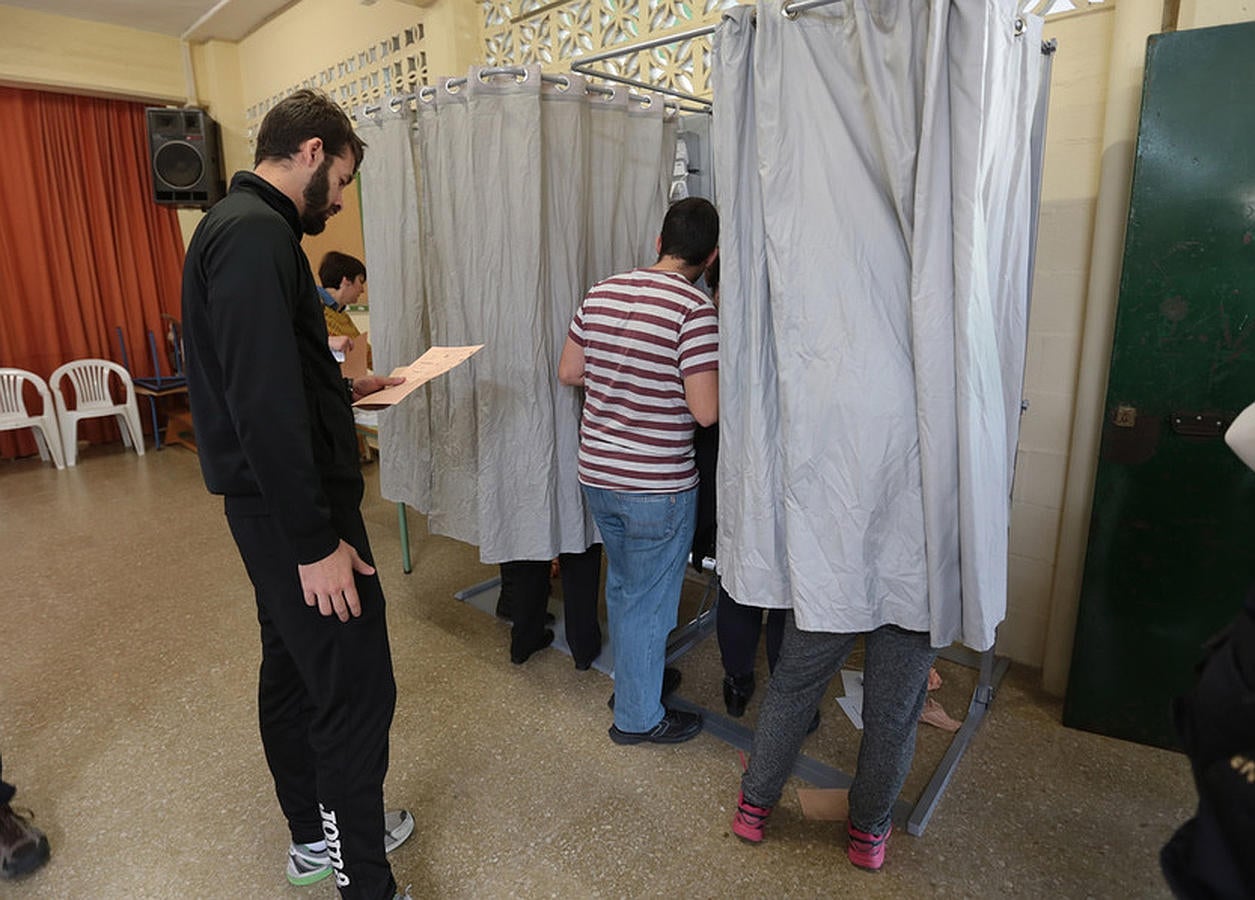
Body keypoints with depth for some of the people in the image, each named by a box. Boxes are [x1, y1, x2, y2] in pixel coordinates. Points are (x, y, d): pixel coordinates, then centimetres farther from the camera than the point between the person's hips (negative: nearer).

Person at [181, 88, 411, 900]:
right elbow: (265, 402, -26)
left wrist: (343, 390, 21)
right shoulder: (256, 233, -18)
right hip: (294, 508, -11)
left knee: (293, 669, 19)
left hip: (272, 503, 11)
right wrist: (316, 541, -24)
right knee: (356, 693, -3)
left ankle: (316, 835, 37)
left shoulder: (239, 225, 15)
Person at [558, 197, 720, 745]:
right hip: (657, 487, -7)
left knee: (622, 586, 25)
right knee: (649, 602, 10)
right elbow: (705, 411, -20)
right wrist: (715, 370, -1)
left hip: (597, 473, 7)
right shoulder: (696, 310, -17)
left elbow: (569, 372, 9)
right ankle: (638, 717, 28)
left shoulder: (602, 293, 3)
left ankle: (634, 679, 45)